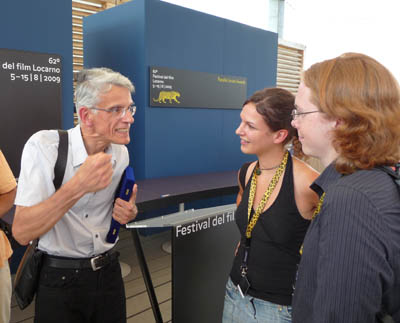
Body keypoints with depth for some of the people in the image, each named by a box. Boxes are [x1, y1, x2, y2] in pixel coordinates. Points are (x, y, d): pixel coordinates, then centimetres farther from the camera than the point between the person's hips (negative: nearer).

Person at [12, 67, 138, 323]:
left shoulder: (120, 151, -3)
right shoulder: (43, 146, -19)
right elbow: (22, 233, -24)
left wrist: (126, 213, -9)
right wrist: (78, 186, -35)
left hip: (108, 271, 5)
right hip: (61, 280, -4)